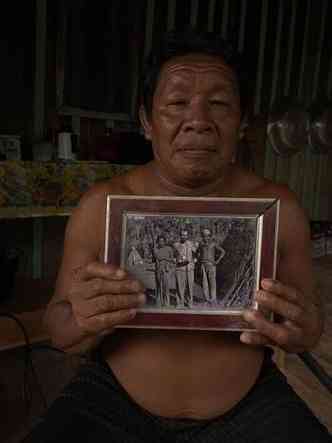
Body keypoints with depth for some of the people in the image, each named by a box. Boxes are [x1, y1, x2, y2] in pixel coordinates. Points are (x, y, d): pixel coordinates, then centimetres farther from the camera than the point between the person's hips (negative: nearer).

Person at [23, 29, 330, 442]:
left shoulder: (279, 207, -9)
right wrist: (83, 322, -27)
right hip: (113, 403, 0)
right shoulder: (100, 206, -11)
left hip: (249, 406, 2)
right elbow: (60, 331, -4)